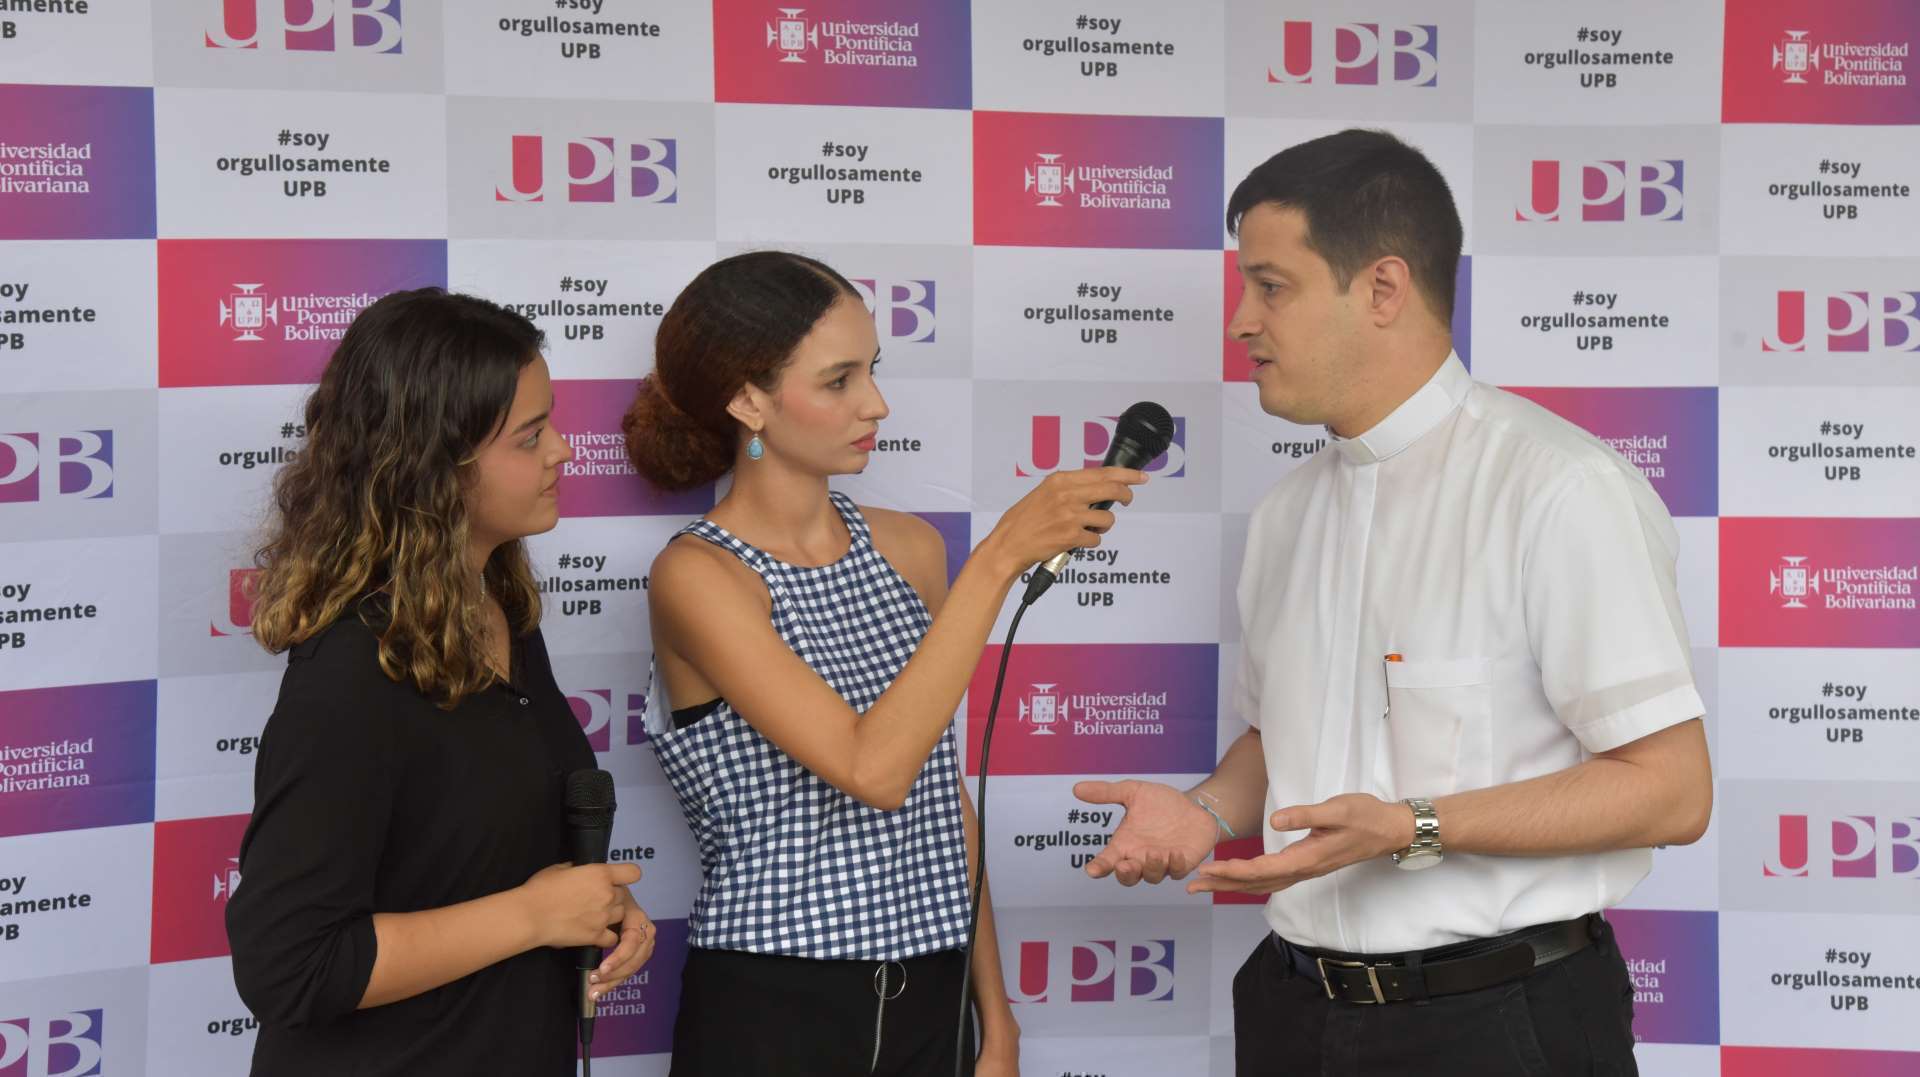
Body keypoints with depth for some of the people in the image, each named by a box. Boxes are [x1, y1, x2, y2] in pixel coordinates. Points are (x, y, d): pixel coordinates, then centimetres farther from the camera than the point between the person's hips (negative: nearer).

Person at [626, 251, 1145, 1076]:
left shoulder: (908, 548, 6)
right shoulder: (697, 576, -12)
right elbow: (872, 768, -24)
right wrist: (999, 558, -23)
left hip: (924, 1002, 5)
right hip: (769, 1011, -5)